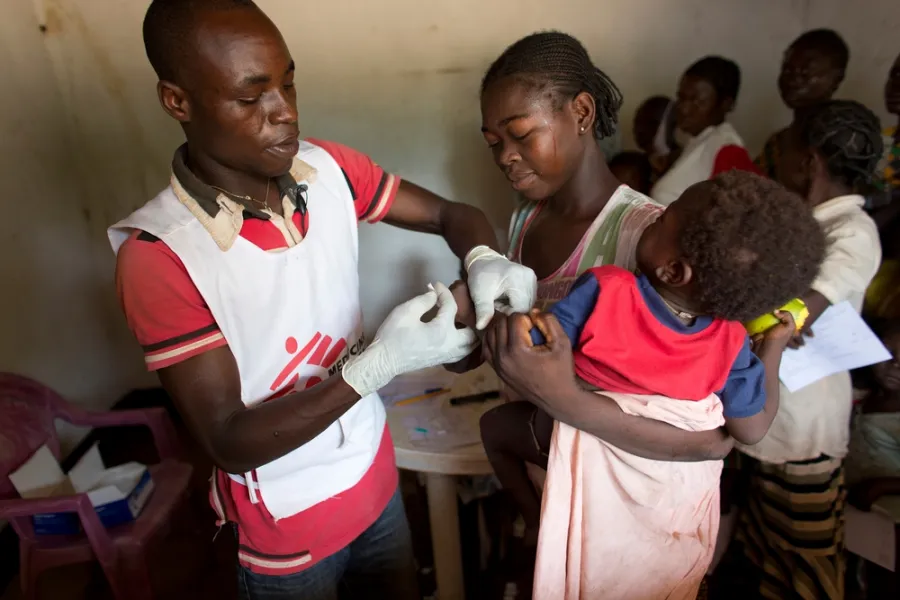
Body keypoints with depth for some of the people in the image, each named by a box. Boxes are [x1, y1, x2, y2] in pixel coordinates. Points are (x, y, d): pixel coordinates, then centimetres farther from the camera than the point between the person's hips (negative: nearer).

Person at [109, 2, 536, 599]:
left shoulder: (328, 169, -11)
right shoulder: (158, 256, -25)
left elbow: (451, 214, -1)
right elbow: (231, 443, -23)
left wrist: (484, 260, -24)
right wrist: (379, 363, -33)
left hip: (375, 473, 5)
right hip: (284, 526, -4)